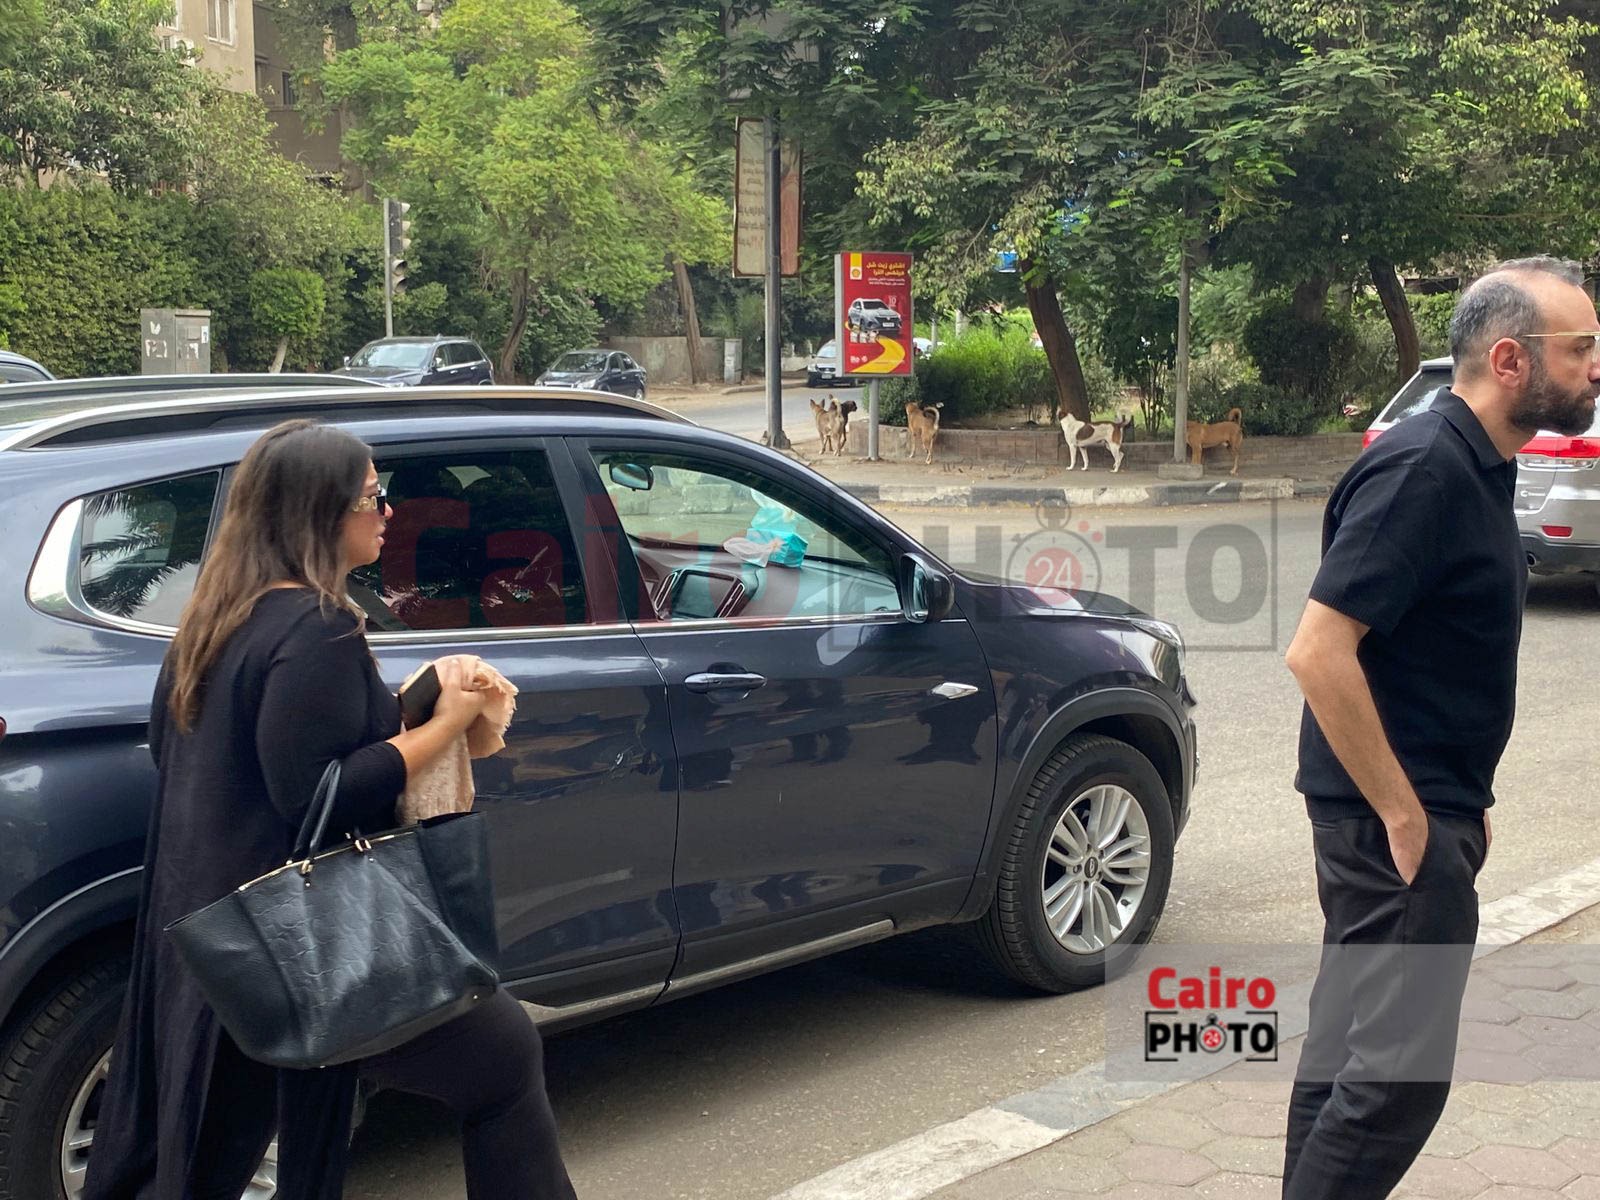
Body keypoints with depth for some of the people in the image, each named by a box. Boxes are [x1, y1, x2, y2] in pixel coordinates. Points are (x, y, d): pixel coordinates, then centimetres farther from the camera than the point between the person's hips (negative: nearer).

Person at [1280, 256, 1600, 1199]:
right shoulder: (1425, 470, -19)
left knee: (1351, 1046, 17)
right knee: (1400, 1067, -6)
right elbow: (1319, 650, -26)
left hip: (1424, 807, 10)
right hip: (1397, 817, -10)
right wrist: (1405, 814, -21)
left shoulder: (1478, 468, 12)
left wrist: (1463, 799, 15)